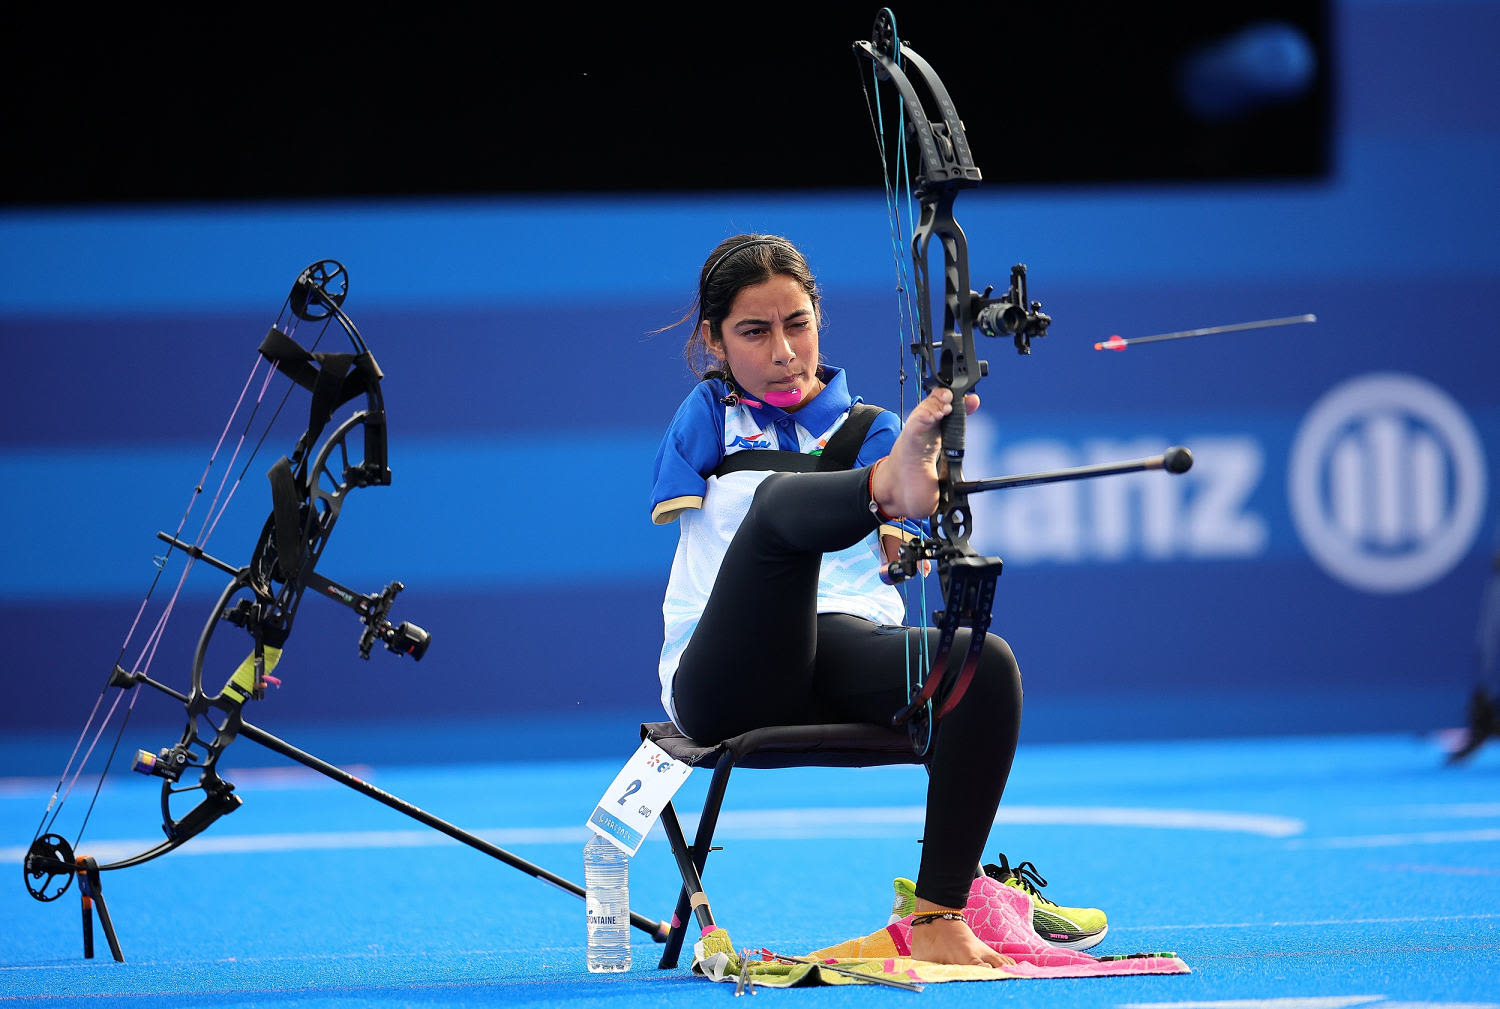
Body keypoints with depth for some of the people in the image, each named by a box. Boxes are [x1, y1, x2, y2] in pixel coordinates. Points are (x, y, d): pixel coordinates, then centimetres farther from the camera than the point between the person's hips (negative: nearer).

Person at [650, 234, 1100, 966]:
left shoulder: (870, 429, 21)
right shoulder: (710, 416, 21)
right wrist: (886, 488, -11)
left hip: (845, 670, 3)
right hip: (727, 680, -2)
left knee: (986, 664, -29)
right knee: (783, 500, -30)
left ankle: (937, 917, -31)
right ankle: (893, 480, -68)